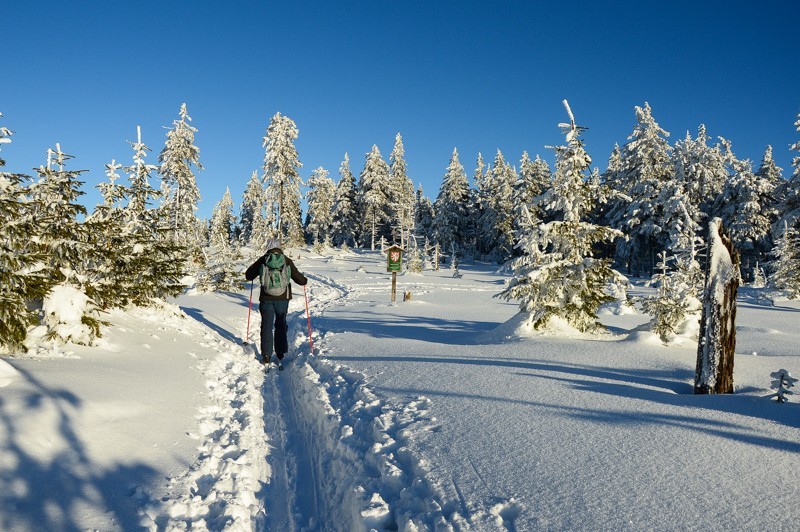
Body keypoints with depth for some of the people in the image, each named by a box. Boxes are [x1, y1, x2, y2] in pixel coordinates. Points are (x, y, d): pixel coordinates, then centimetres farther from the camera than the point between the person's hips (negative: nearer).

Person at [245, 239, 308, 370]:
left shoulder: (262, 260, -1)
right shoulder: (287, 261, -2)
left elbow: (248, 275, 6)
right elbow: (298, 278, 0)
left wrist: (257, 270, 27)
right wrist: (304, 280, 22)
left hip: (266, 298, 0)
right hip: (283, 298, 1)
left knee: (267, 326, 7)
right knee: (281, 326, 14)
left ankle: (266, 357, 6)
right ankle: (280, 356, 12)